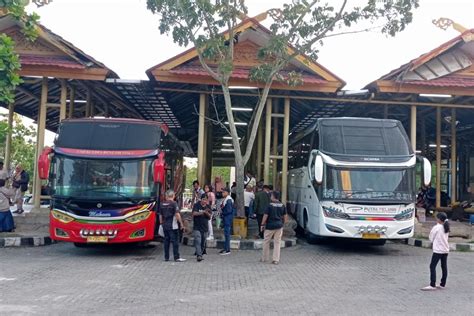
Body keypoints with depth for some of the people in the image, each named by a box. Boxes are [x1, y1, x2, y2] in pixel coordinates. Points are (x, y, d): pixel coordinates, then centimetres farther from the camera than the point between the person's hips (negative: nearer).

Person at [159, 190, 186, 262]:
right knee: (175, 241, -2)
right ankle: (177, 257, -1)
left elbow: (160, 215, 13)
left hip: (165, 226, 6)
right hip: (173, 226, -6)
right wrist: (181, 224, -9)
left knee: (166, 241, 11)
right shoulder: (174, 203, -9)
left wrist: (162, 224, 24)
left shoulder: (162, 204, 8)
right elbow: (177, 214, -14)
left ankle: (166, 257, 13)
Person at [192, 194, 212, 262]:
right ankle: (199, 256, -21)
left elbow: (210, 216, 4)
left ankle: (201, 254, 21)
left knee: (203, 243, 10)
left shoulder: (208, 206, 8)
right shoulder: (196, 205, -5)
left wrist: (207, 213, -17)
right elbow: (194, 213, -18)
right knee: (198, 242, -15)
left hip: (205, 227, 5)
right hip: (197, 227, -5)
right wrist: (203, 212, -26)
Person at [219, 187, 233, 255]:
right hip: (225, 218, 10)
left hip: (228, 218, -10)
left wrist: (222, 213, -11)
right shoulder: (225, 199, 13)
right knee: (226, 233, 14)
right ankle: (226, 248, 22)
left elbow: (229, 210, -20)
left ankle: (227, 250, -4)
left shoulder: (229, 200, -16)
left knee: (227, 233, -7)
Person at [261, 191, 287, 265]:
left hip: (270, 226, -4)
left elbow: (265, 216, -11)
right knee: (277, 243, 7)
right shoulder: (282, 205, 3)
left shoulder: (270, 205, -11)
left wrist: (262, 224, -3)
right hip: (279, 226, 4)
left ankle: (264, 258, 19)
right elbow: (285, 216, 7)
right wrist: (283, 224, 18)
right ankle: (276, 259, 5)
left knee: (266, 242, 11)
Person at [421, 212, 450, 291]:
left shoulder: (436, 227, -13)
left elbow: (431, 238, -4)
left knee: (432, 266, -7)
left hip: (438, 250, -8)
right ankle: (442, 284, 18)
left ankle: (432, 285, -13)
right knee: (444, 267, 11)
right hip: (446, 250, 8)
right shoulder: (446, 228, 8)